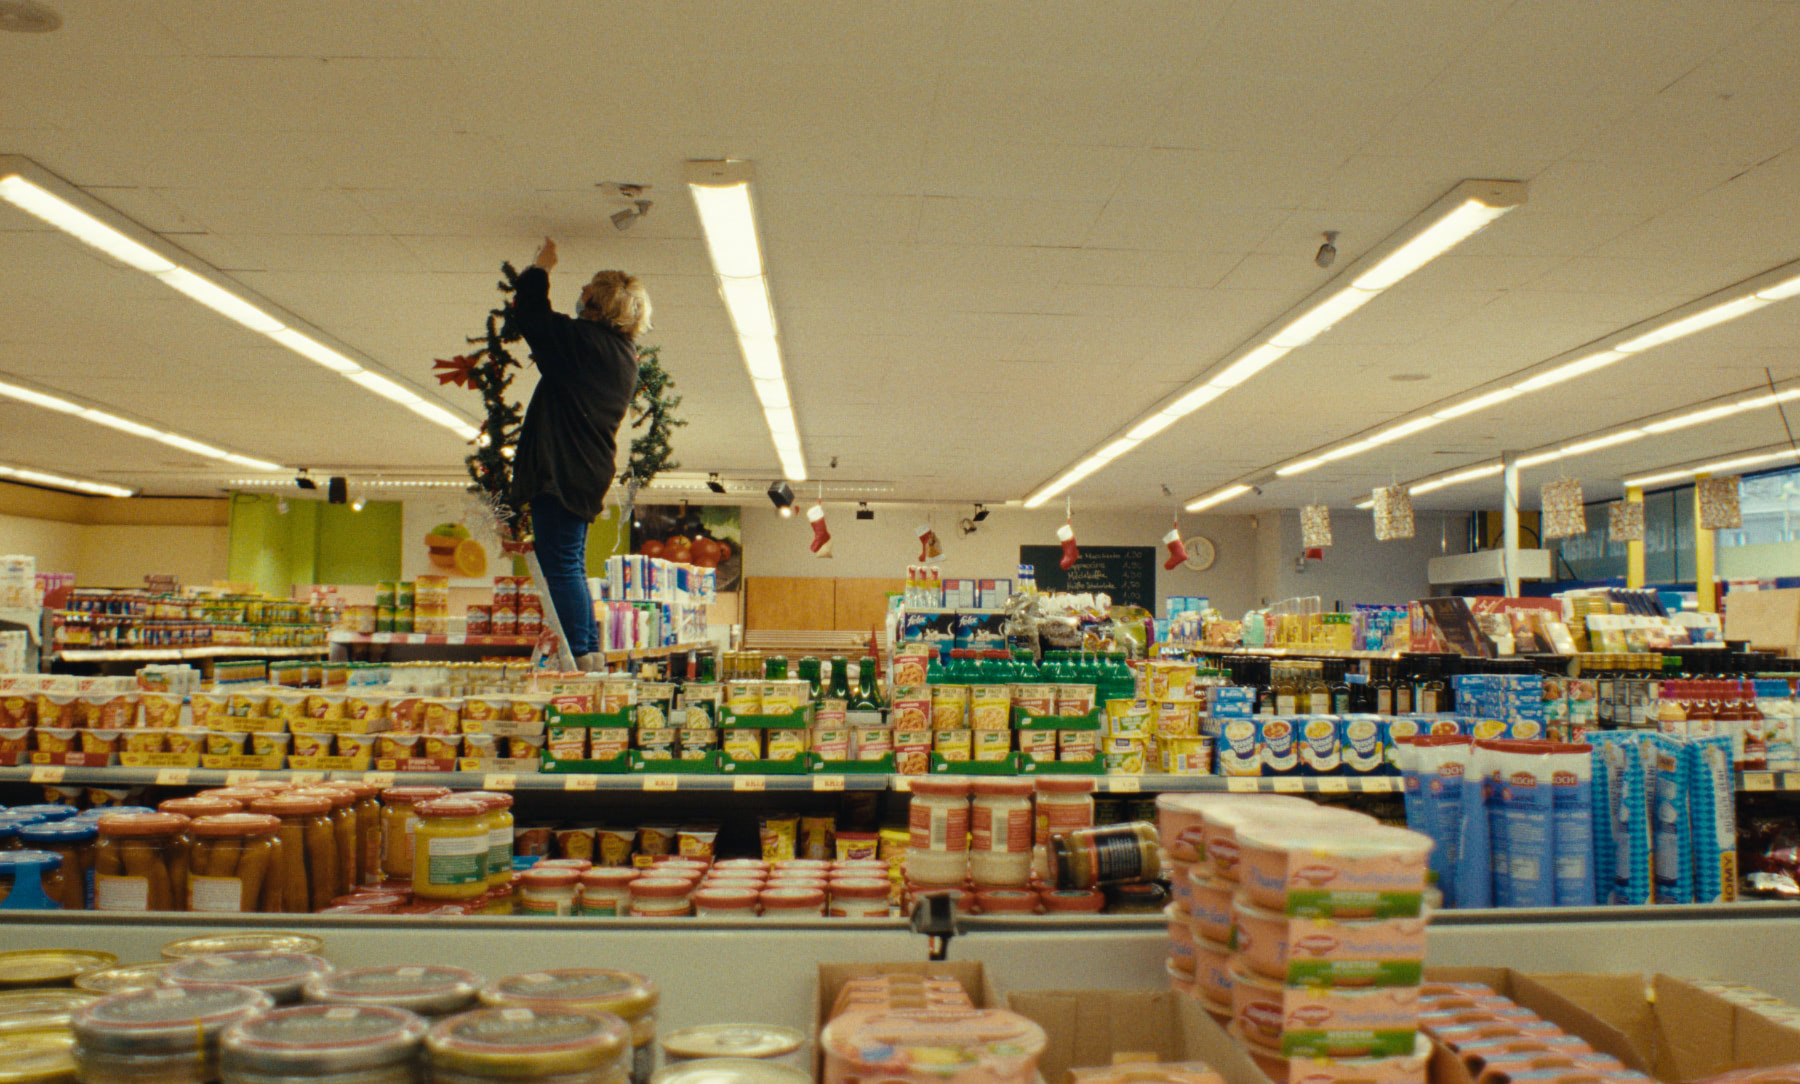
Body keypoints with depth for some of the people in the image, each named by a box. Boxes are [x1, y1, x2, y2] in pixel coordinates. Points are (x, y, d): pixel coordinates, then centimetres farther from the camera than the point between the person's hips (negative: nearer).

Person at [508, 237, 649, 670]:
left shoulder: (580, 339, -12)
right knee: (571, 566, 15)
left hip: (561, 469, -9)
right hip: (589, 474, 9)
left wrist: (539, 268, 13)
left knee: (560, 566, -9)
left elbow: (528, 314, -3)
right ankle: (593, 657, 16)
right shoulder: (625, 354, 14)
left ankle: (580, 657, -12)